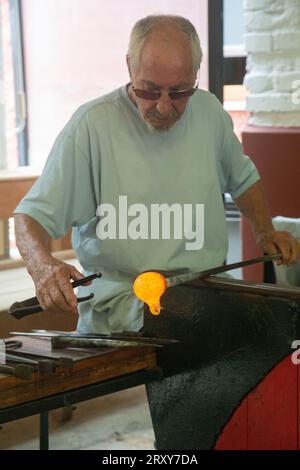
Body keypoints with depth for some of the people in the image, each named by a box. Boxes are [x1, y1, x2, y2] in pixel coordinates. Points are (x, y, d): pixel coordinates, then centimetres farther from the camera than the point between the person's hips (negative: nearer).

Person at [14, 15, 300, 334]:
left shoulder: (209, 111, 7)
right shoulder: (91, 126, -10)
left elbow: (242, 178, 27)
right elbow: (32, 215, -10)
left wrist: (265, 232, 11)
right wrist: (43, 266, -31)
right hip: (121, 305, -5)